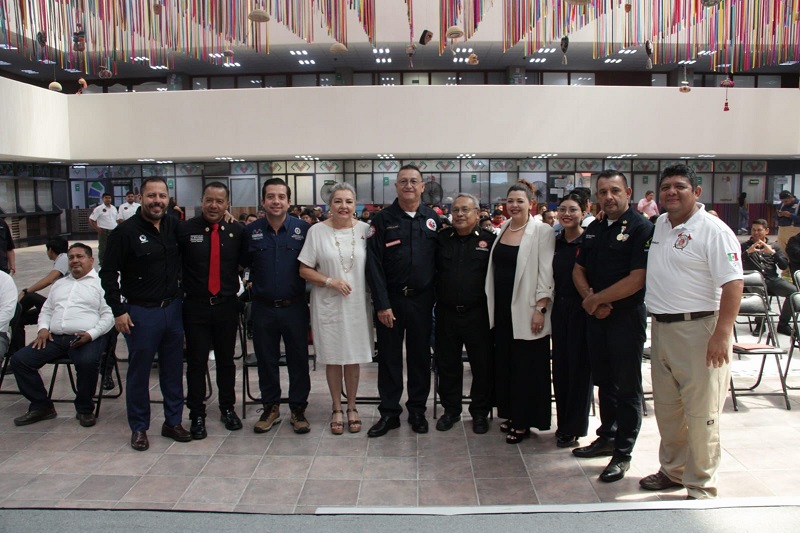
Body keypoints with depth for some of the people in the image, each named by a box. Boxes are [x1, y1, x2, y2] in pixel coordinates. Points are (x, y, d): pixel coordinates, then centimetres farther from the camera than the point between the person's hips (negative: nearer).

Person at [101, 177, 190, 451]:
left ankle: (173, 421, 26)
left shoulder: (175, 226, 4)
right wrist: (118, 310, -10)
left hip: (173, 307, 5)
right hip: (141, 312, -4)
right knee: (139, 370, 6)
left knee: (173, 368, 12)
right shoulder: (126, 231, -9)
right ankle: (139, 427, 21)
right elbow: (108, 273, -7)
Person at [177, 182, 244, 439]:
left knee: (226, 360, 14)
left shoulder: (237, 231, 0)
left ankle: (227, 408, 30)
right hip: (195, 305, -1)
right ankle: (197, 415, 20)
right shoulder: (185, 229, -5)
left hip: (227, 305, 2)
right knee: (196, 362, 6)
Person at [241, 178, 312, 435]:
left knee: (299, 360, 6)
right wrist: (255, 281, 3)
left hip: (294, 306, -1)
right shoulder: (251, 231, 2)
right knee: (266, 360, 12)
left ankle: (298, 409, 22)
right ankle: (271, 407, 28)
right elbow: (243, 263, 13)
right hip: (263, 307, 2)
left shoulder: (303, 228, -4)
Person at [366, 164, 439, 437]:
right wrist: (381, 304, -11)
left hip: (422, 299, 2)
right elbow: (374, 264, -6)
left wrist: (436, 294, -2)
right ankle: (389, 412, 18)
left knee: (420, 356, 10)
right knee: (389, 358, 6)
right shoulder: (382, 219, -2)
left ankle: (417, 410, 25)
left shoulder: (433, 219, 6)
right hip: (390, 299, -2)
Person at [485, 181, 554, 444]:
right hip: (501, 308, 6)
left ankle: (524, 422, 14)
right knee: (504, 363, 13)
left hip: (526, 310, -6)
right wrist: (491, 306, 10)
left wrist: (540, 309, -17)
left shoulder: (542, 231, -8)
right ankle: (512, 413, 27)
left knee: (526, 367, 2)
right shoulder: (502, 229, 10)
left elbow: (546, 273, -12)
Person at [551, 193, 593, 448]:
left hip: (581, 310, -6)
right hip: (560, 308, 6)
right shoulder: (555, 241, 8)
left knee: (579, 367, 3)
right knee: (560, 367, 11)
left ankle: (574, 429, 14)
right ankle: (563, 423, 25)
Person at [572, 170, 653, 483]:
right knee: (604, 381, 17)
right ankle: (607, 437, 32)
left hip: (627, 317, -7)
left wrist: (597, 299, -11)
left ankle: (623, 454, 13)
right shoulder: (594, 229, 11)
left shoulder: (641, 228, -11)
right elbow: (578, 270, 13)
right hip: (596, 316, 7)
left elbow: (637, 279, -18)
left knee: (627, 386, 3)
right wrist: (591, 300, -5)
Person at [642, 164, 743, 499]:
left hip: (698, 330, -8)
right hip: (661, 329, 8)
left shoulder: (713, 231, -12)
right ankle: (673, 470, 33)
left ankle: (701, 487, 14)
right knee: (666, 408, 17)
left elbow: (733, 284, -18)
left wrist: (722, 335, -24)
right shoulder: (660, 225, 12)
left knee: (701, 414, 1)